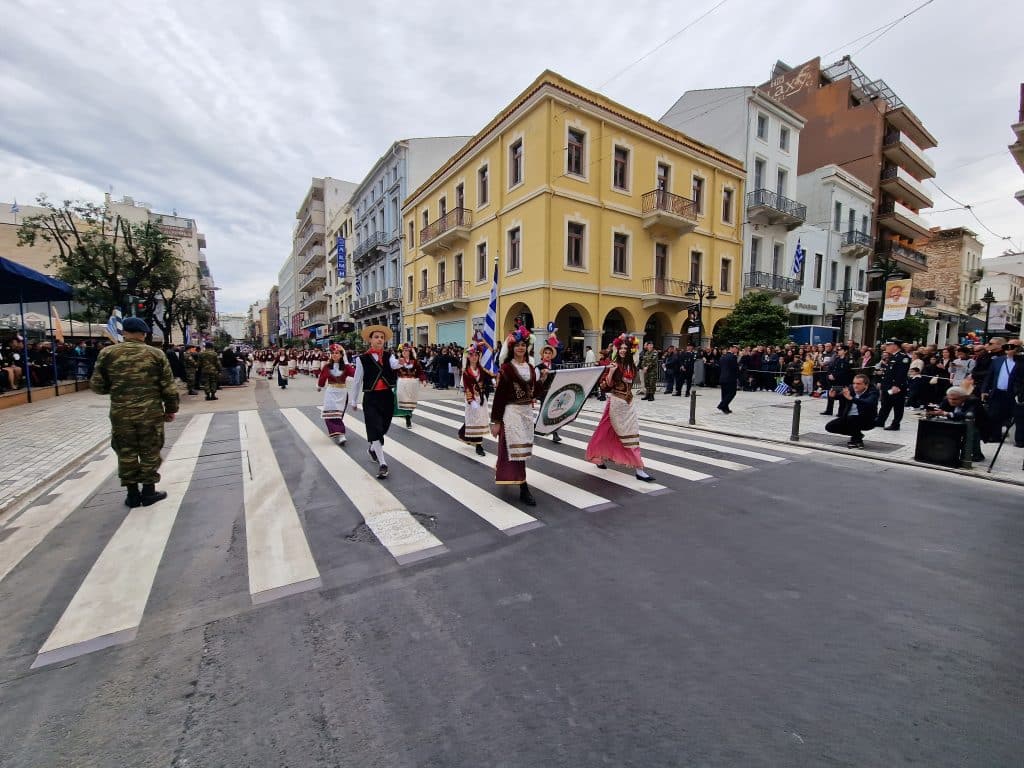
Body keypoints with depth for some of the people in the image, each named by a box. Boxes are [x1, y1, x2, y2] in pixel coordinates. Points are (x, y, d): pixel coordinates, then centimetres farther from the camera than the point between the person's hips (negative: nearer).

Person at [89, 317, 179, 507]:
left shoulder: (107, 353, 0)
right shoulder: (156, 354, -3)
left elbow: (96, 385, 2)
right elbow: (168, 385, -2)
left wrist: (114, 388, 23)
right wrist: (171, 409, 8)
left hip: (121, 413, 1)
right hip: (151, 413, -1)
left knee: (126, 453, 13)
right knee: (150, 452, 9)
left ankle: (132, 494, 20)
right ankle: (149, 492, 17)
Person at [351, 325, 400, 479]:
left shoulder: (388, 356, 3)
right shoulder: (362, 358, -2)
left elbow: (394, 365, -22)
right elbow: (357, 381, 5)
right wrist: (354, 401, 10)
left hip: (387, 396, 3)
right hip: (371, 397, -2)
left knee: (383, 427, 16)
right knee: (375, 429, -8)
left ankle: (373, 448, 46)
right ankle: (382, 463, -3)